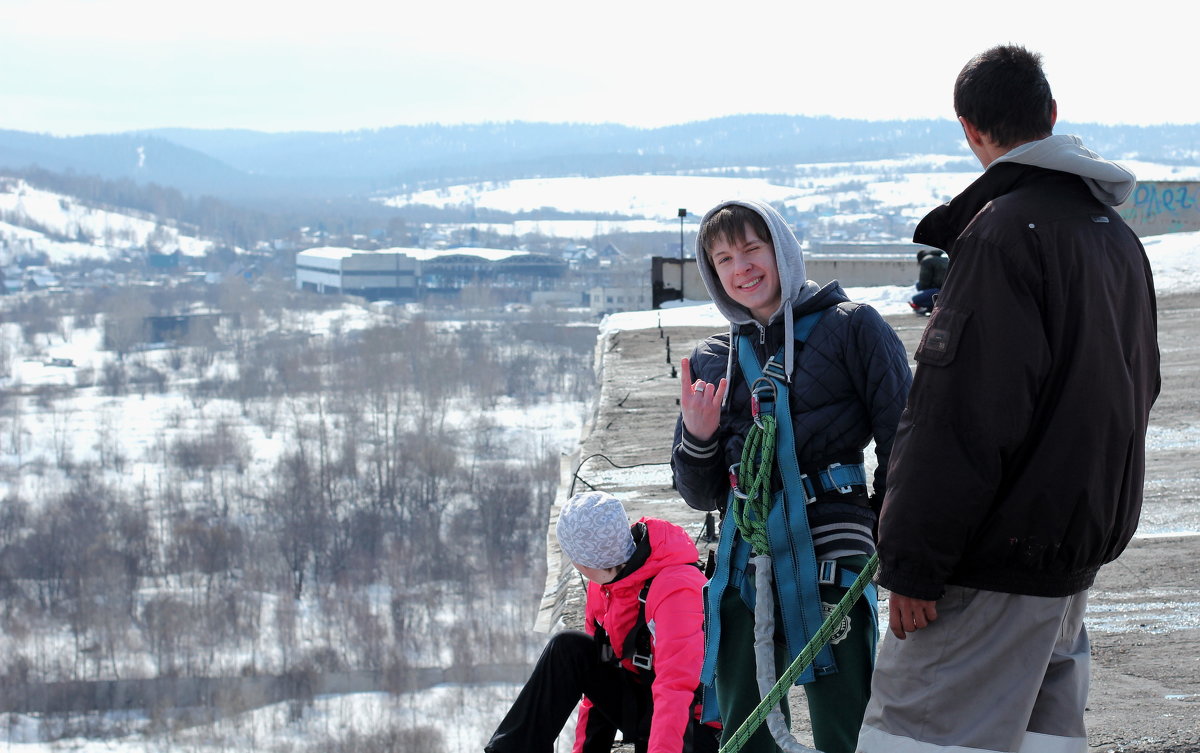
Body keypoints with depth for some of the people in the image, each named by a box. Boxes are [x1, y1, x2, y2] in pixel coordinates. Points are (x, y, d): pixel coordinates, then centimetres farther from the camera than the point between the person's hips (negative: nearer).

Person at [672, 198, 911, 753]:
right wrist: (697, 438, -4)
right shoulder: (710, 363, 15)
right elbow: (700, 494, 16)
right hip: (744, 563, 5)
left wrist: (892, 540, -6)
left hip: (828, 561, -4)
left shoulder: (850, 327, 2)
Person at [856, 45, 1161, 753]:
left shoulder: (1004, 229, -15)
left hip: (1000, 560, -9)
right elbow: (1137, 389, 25)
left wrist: (912, 562, -18)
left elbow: (964, 415, -20)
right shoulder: (1117, 234, 15)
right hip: (1082, 547, 9)